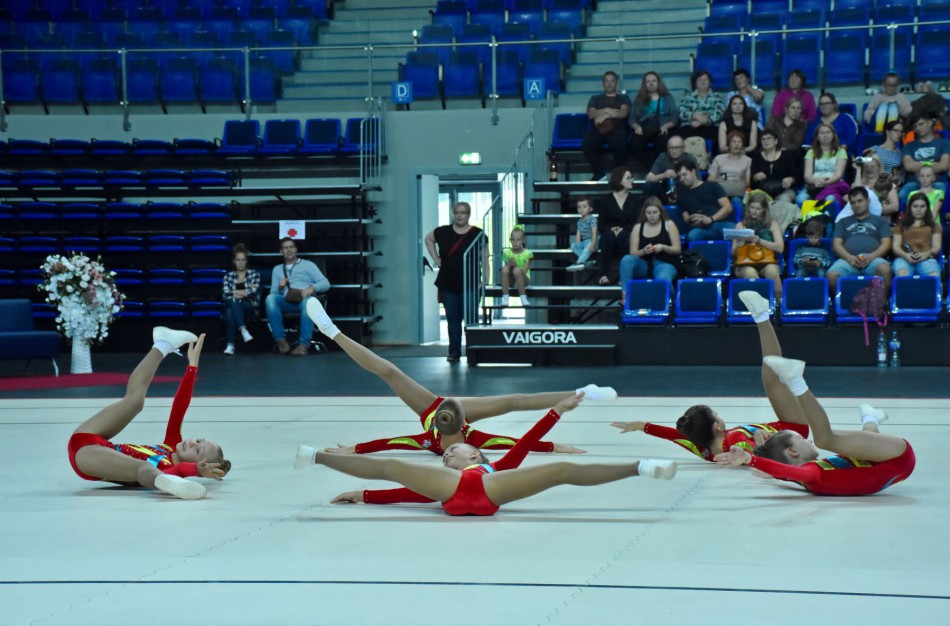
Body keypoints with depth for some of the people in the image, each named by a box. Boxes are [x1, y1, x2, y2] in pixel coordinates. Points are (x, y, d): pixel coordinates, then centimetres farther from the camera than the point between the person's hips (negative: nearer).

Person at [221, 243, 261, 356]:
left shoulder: (254, 274, 14)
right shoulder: (228, 276, 17)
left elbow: (254, 290, -4)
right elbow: (225, 295, 1)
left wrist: (236, 293, 1)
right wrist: (245, 292, -5)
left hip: (251, 308, -2)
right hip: (233, 306, 2)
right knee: (229, 311, -38)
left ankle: (231, 345, -50)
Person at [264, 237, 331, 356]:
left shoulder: (308, 265, 18)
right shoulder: (277, 269, 26)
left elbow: (325, 283, 6)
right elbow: (273, 293, 17)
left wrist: (312, 288, -15)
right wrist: (280, 288, -6)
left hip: (305, 300, -2)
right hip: (286, 302, 2)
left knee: (308, 301, -41)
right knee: (270, 298, -32)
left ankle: (304, 344, -43)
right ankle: (281, 340, -30)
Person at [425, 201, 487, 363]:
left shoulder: (477, 234, -4)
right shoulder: (443, 232, 3)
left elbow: (484, 258, -2)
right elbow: (428, 239, 22)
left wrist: (486, 278, -10)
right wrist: (436, 258, 10)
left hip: (470, 284, -3)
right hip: (448, 284, 3)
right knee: (452, 319, 7)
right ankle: (454, 353, 12)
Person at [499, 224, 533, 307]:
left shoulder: (527, 253, -6)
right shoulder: (507, 253, 0)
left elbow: (523, 271, -13)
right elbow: (505, 271, -6)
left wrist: (515, 265, -28)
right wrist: (509, 264, -25)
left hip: (524, 280, -2)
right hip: (510, 280, 2)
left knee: (516, 270, -35)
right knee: (505, 269, -30)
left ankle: (523, 298, -29)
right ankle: (505, 298, -28)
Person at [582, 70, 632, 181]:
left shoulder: (623, 98, 24)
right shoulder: (595, 98, 28)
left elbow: (624, 113, 3)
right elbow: (591, 114, 10)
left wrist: (605, 115, -4)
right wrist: (607, 110, -3)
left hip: (616, 129, -2)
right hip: (598, 129, 2)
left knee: (619, 143, -40)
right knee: (587, 144, -35)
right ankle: (599, 173, -20)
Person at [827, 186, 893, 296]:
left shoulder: (880, 221, 26)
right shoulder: (843, 222, 29)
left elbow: (886, 243, 12)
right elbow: (836, 244, 15)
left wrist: (872, 256, -10)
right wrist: (849, 257, -8)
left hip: (873, 259, -1)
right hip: (848, 259, 1)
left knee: (885, 269, -38)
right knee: (832, 275, -35)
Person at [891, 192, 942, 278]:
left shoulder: (934, 225, 27)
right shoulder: (901, 225, 26)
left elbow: (937, 246, 15)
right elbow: (895, 246, 14)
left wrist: (926, 254, -10)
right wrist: (905, 255, -11)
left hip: (926, 258, 0)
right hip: (904, 258, 0)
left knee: (935, 277, -38)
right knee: (902, 275, -40)